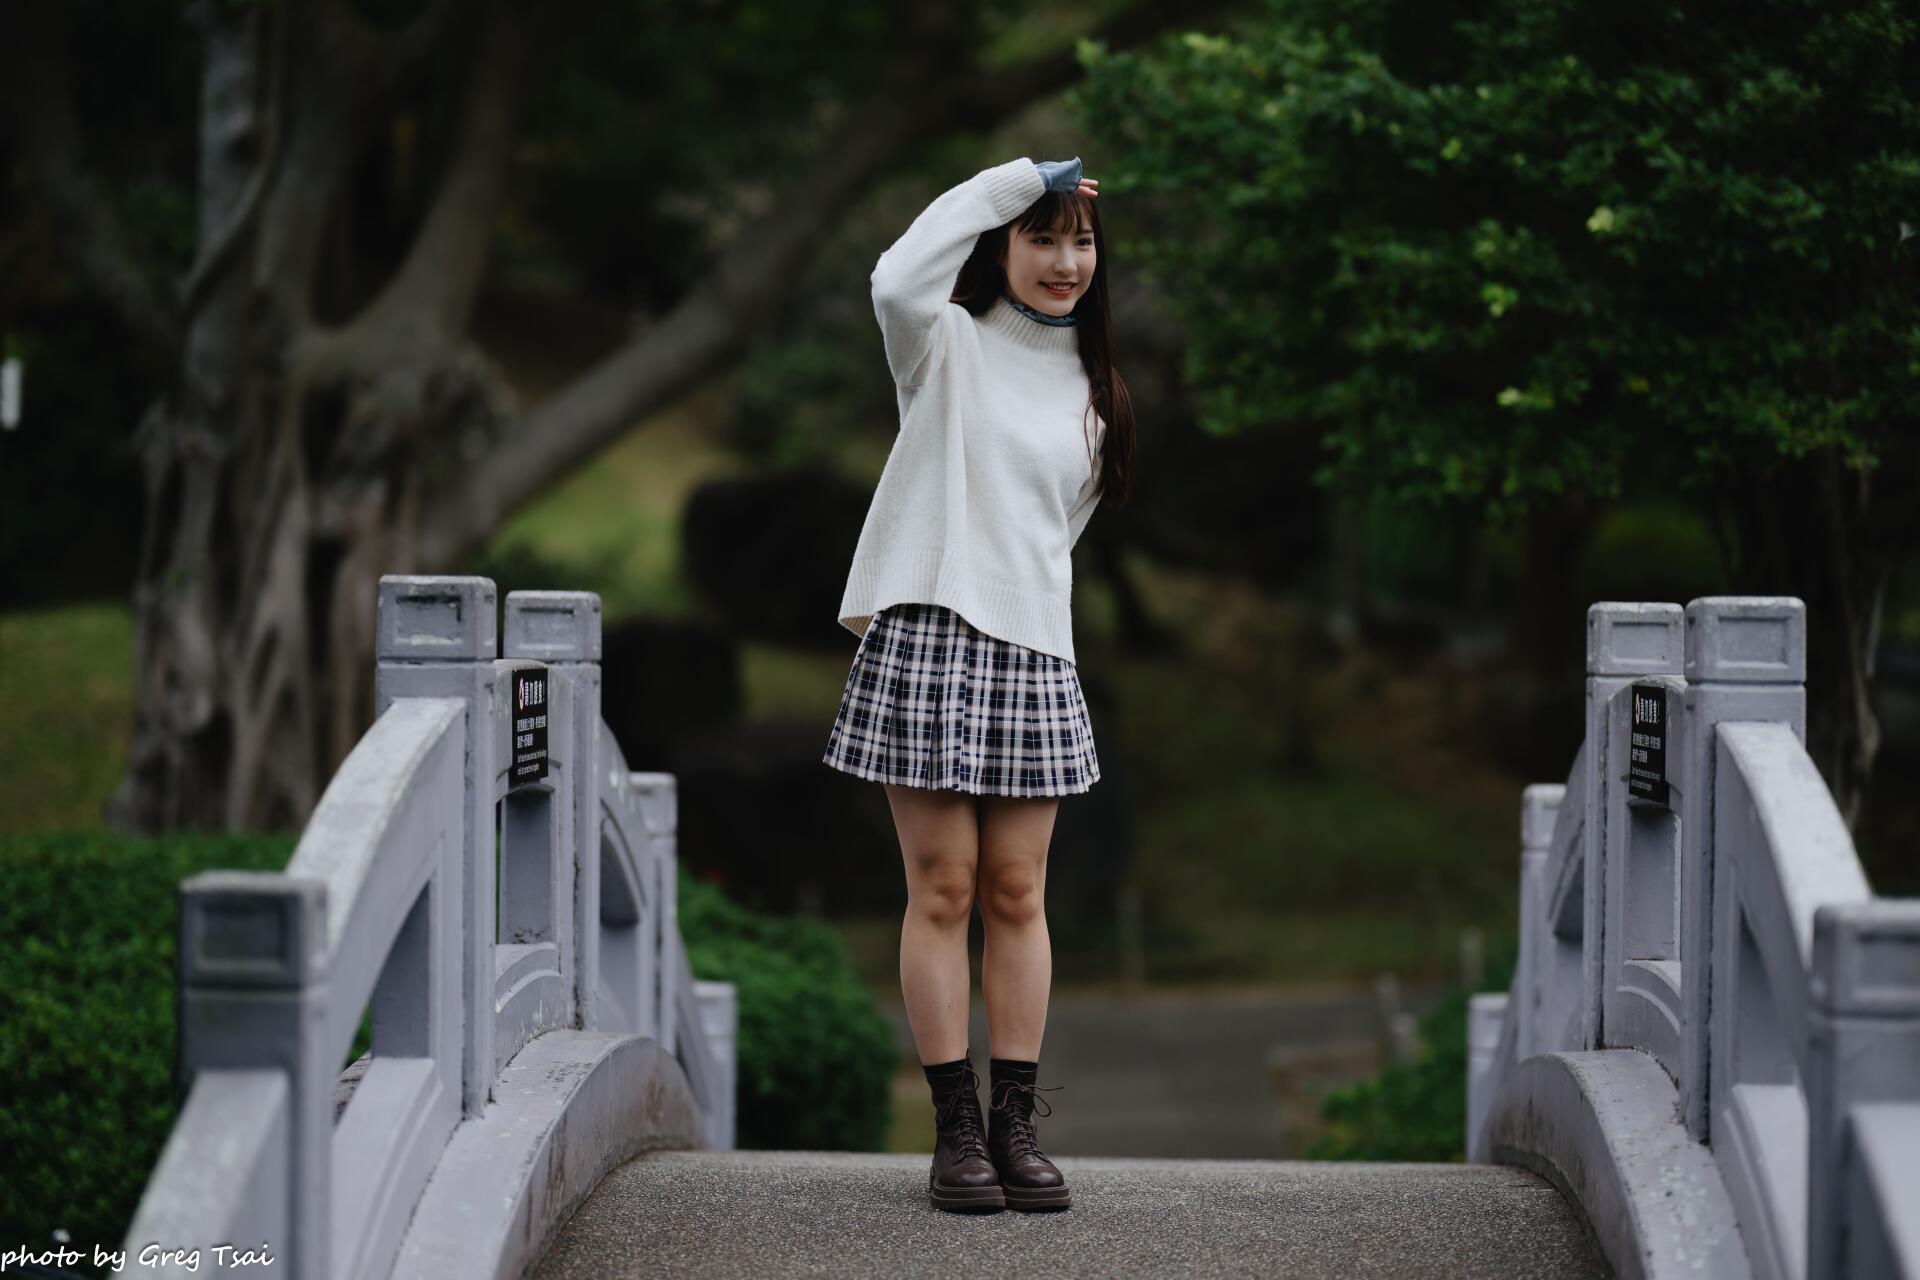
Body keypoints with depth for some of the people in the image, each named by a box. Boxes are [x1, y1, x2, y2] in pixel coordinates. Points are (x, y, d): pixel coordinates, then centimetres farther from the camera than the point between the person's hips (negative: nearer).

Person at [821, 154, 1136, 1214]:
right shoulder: (950, 345, 1)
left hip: (1031, 649, 4)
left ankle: (1016, 1126, 7)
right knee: (942, 889, -3)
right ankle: (956, 1131, 1)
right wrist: (1017, 179, -14)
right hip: (928, 640, -4)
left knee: (1018, 895, 3)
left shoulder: (1089, 388, 16)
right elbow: (898, 280, -21)